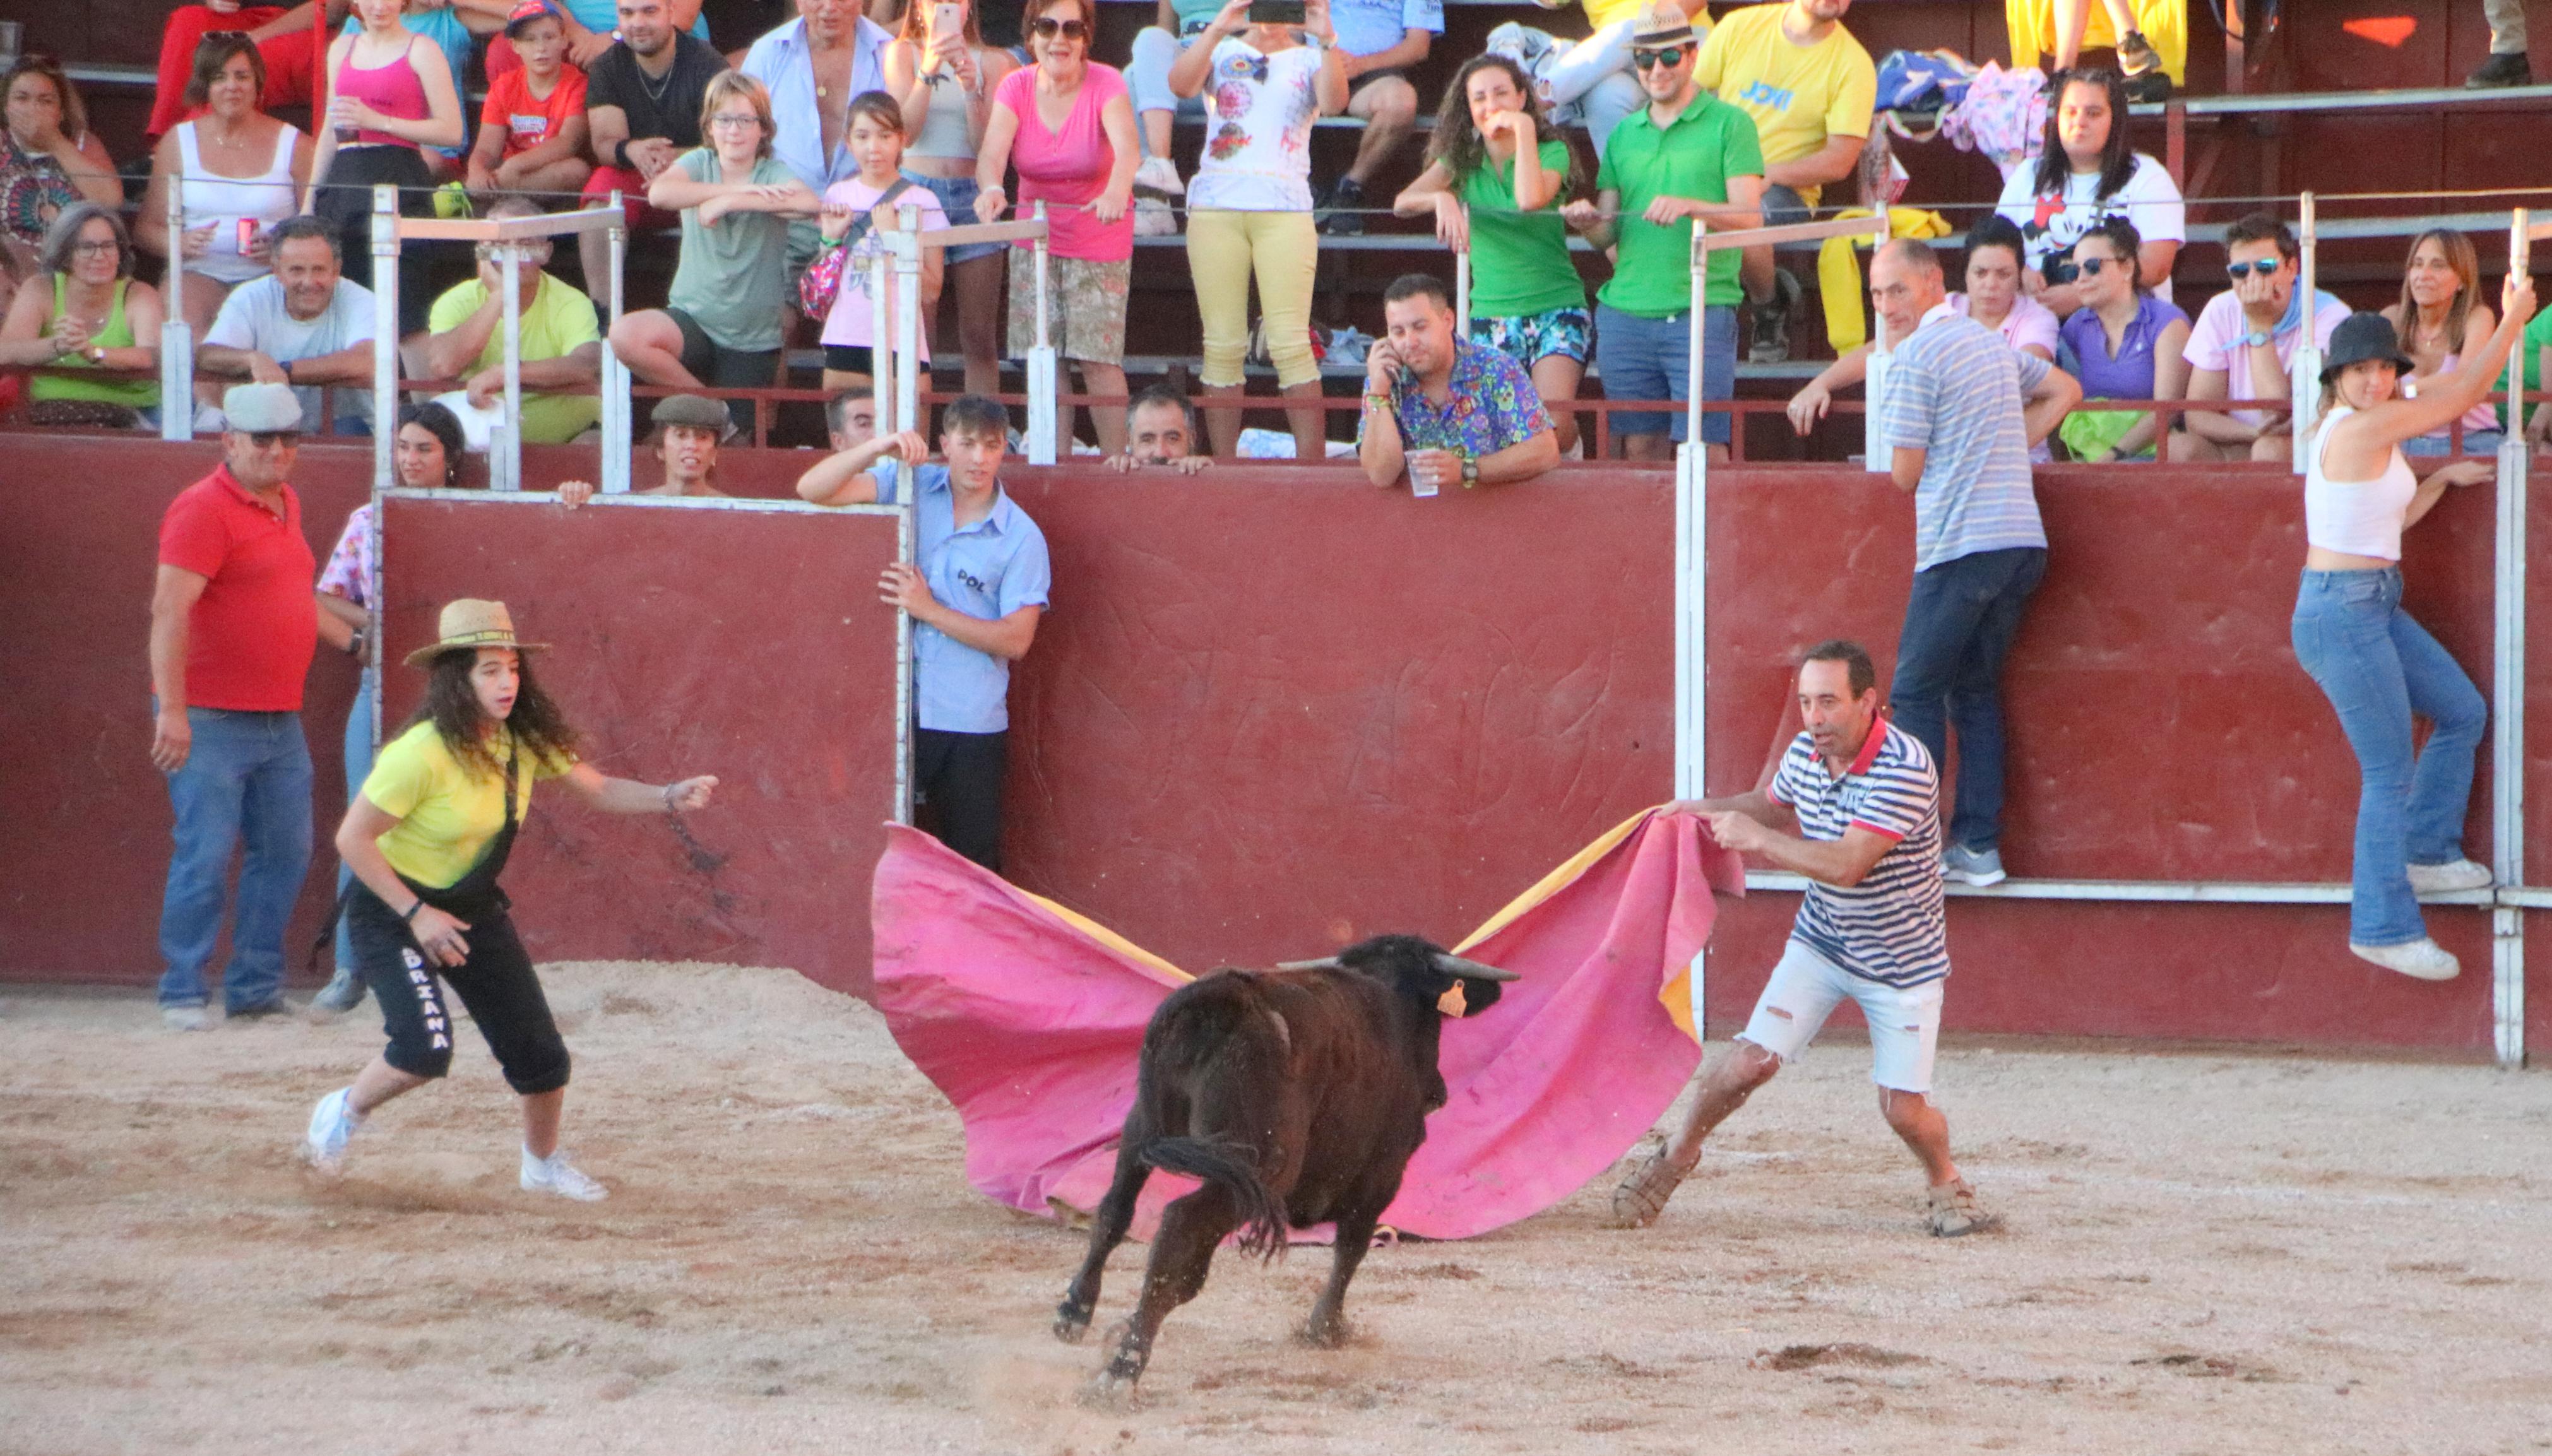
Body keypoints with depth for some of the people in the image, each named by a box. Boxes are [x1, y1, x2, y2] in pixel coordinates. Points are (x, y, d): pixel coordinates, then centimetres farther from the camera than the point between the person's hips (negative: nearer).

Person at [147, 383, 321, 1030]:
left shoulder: (285, 503, 15)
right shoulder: (204, 509, -12)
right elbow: (169, 611, -20)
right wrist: (171, 708, -27)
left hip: (281, 721, 8)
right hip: (212, 721, -8)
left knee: (285, 853, 8)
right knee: (207, 855, -8)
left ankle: (255, 988, 16)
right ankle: (182, 993, -2)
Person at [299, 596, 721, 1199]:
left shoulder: (527, 739, -7)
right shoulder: (423, 753, -28)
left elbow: (598, 790, -2)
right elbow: (353, 839, -23)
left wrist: (669, 799, -19)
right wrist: (416, 915, -24)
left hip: (474, 909, 6)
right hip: (393, 909, -6)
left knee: (539, 1052, 3)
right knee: (425, 1048, -24)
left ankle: (543, 1163, 30)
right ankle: (342, 1114, 6)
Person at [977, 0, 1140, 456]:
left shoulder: (1106, 84, -15)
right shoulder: (1017, 87, -6)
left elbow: (1126, 147, -33)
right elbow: (992, 152, -21)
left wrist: (1117, 190, -56)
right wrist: (991, 189, -45)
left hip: (1099, 241, -3)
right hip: (1035, 239, 3)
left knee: (1098, 358, -10)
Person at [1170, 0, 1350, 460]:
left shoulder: (1309, 56, 13)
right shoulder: (1223, 50, 15)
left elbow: (1333, 102, -8)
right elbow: (1181, 84, -7)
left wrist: (1327, 41, -22)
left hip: (1285, 210, -1)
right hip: (1216, 207, 1)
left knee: (1290, 343, -10)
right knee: (1223, 344, -1)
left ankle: (1312, 462, -8)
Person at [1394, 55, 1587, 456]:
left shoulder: (1551, 152, -2)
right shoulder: (1462, 161, 7)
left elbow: (1530, 200, -24)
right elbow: (1402, 203, -6)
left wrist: (1524, 129, -18)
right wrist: (1442, 198, -26)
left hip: (1556, 307, -3)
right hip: (1492, 315, 3)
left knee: (1554, 424, -21)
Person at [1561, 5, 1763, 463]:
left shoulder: (1729, 124, 2)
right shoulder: (1625, 133, 17)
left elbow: (1750, 216, -7)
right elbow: (1608, 233, 15)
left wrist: (1690, 208, -24)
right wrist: (1590, 223, -8)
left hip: (1701, 312, -5)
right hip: (1625, 315, 5)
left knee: (1704, 447, -9)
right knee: (1639, 446, 4)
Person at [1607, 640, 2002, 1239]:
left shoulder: (1905, 767, -28)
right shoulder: (1804, 754, -6)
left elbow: (1847, 865, -34)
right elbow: (1771, 804, 19)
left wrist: (1755, 837, -28)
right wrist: (1705, 811, 2)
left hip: (1903, 961, -4)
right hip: (1821, 943, 4)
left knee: (1904, 1111, -5)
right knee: (1749, 1063, -9)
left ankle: (1947, 1186, 26)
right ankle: (1676, 1157, 13)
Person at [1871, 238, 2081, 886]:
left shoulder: (1917, 356, -8)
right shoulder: (1993, 343, 16)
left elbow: (1905, 474, -7)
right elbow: (2065, 390, 32)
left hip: (1961, 544, -8)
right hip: (2022, 541, 8)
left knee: (1916, 692, 0)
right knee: (1974, 688, 13)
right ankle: (1979, 845, 10)